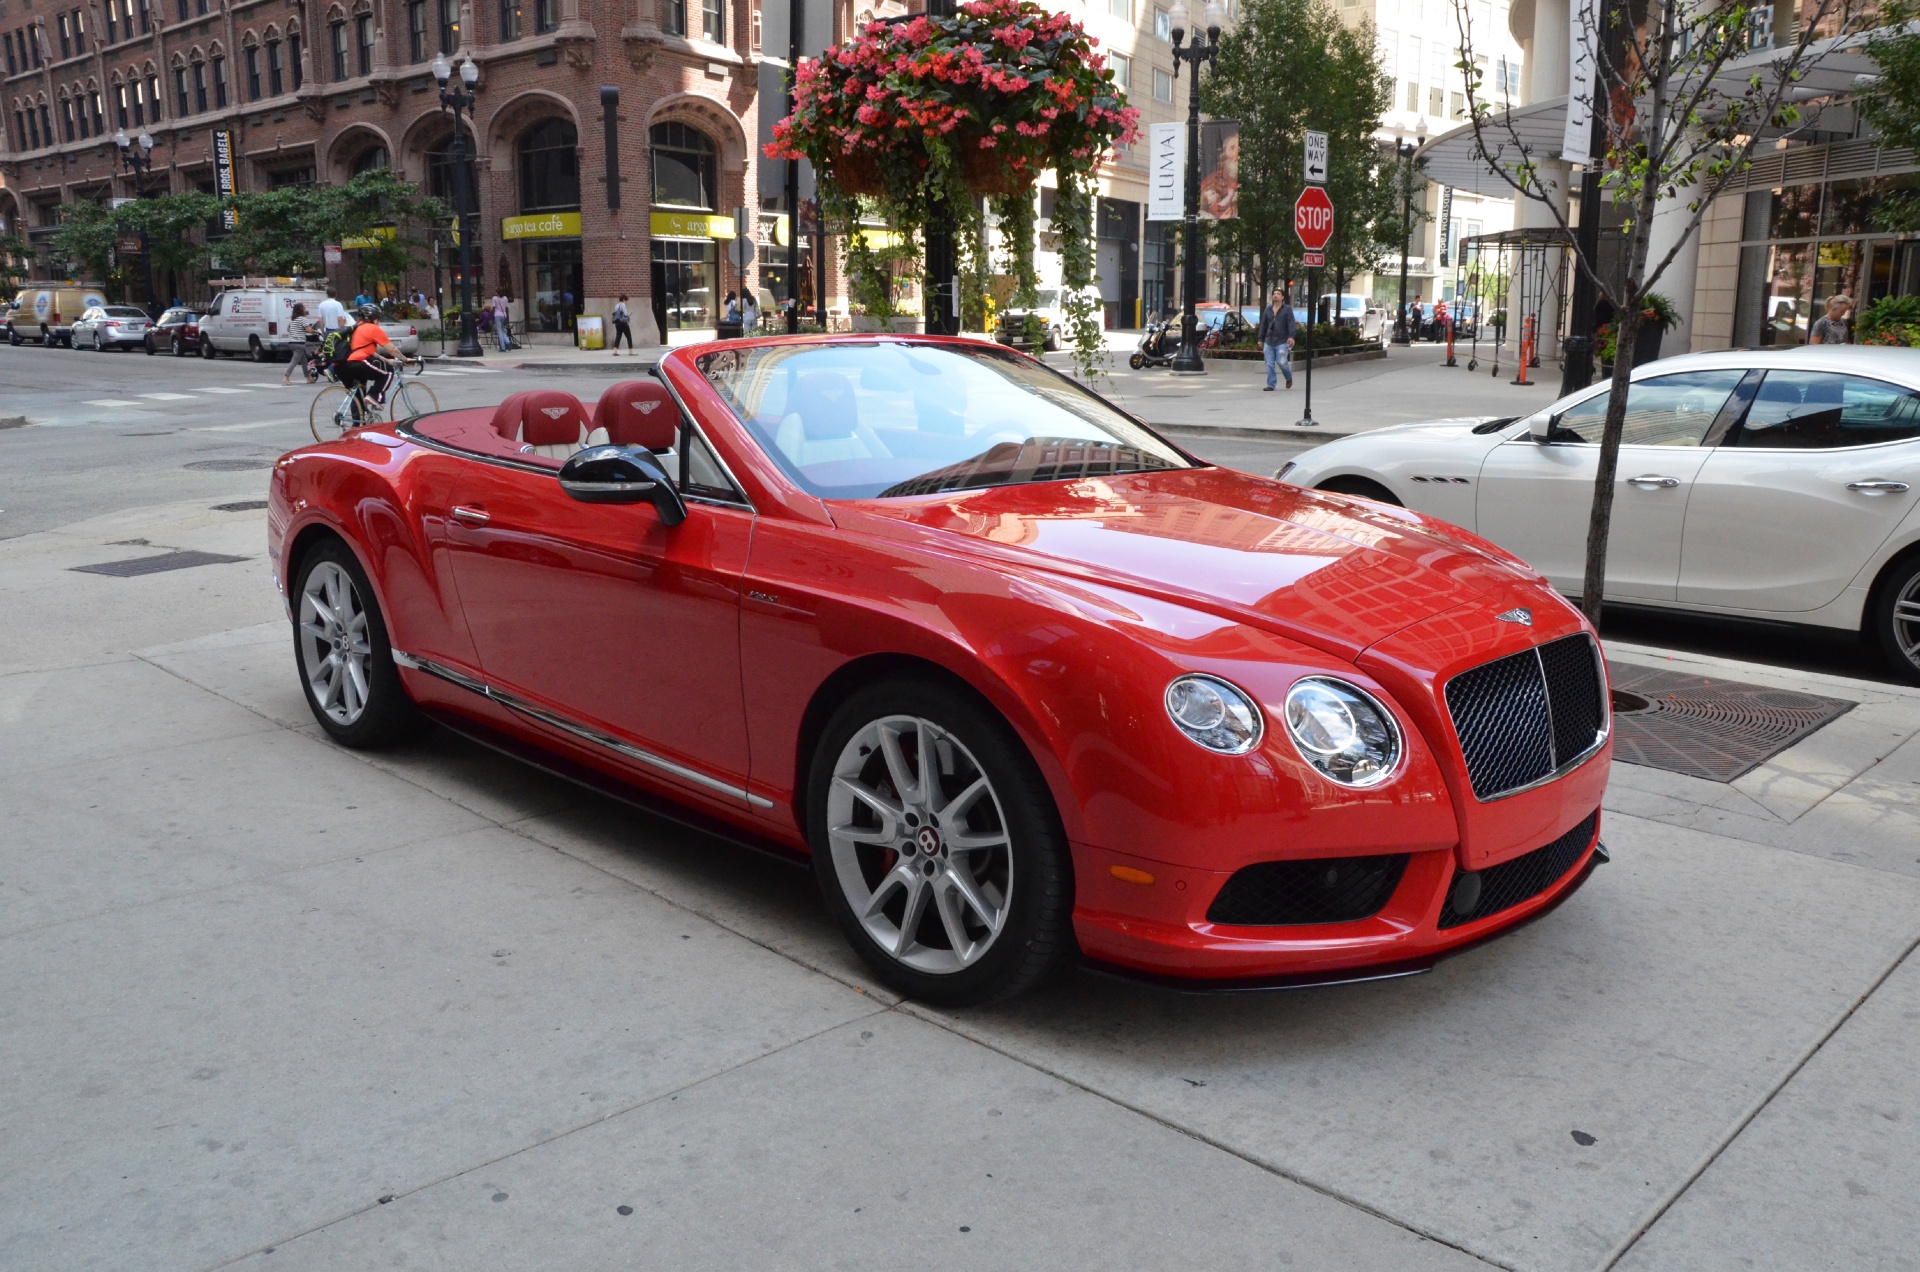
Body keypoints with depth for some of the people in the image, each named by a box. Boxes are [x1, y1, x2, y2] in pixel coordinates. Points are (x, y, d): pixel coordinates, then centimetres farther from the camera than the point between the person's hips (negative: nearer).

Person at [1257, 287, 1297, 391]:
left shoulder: (1287, 309, 2)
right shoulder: (1267, 310, 16)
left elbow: (1291, 323, -7)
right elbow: (1263, 325, 19)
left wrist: (1291, 336, -19)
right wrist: (1261, 339, 17)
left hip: (1282, 342, -4)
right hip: (1269, 341, 4)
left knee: (1281, 362, -10)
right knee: (1269, 364, 0)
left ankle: (1289, 378, 18)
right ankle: (1271, 385, 5)